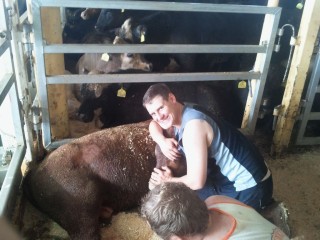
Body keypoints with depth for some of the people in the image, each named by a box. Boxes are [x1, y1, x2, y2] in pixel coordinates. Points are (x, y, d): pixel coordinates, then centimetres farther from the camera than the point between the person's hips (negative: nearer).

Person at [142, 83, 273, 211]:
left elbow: (196, 182, -30)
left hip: (250, 186, -8)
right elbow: (154, 124, 14)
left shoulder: (193, 124, -29)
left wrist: (169, 180, -10)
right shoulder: (180, 112, -2)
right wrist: (162, 141, -8)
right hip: (231, 178, 9)